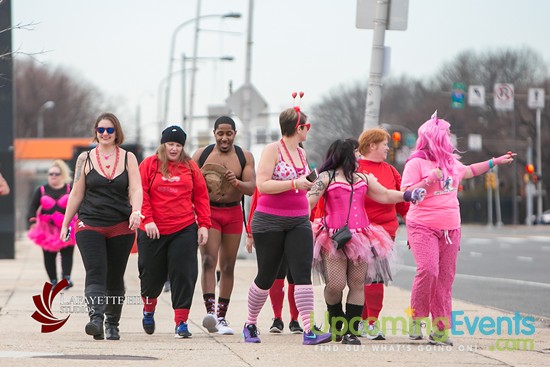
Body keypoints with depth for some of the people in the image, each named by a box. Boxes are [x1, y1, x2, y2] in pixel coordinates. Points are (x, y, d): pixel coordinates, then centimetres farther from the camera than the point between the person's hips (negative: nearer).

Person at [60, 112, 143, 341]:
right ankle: (96, 318, -31)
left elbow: (136, 189, -2)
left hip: (121, 227, 1)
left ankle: (112, 324, 19)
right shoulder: (85, 159, 8)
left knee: (115, 278, 6)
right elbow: (76, 194, 11)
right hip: (90, 225, -1)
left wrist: (136, 211, -22)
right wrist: (65, 224, 10)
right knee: (95, 273, -18)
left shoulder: (128, 158, 7)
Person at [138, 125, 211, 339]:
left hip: (184, 230, 1)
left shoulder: (190, 167, 7)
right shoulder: (149, 165, 2)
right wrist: (147, 219, -15)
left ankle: (181, 322, -4)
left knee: (183, 275, -7)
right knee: (151, 275, 10)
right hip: (154, 231, 0)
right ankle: (148, 310, 38)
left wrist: (203, 225, 1)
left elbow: (201, 197, 8)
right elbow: (141, 193, -3)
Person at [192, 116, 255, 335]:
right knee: (208, 261, -18)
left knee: (228, 267, 6)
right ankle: (210, 311, -28)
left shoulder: (244, 157, 4)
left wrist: (236, 183, -23)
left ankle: (221, 317, 15)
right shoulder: (202, 154, 2)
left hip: (233, 213, 2)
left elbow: (251, 188, -3)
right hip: (208, 212, -2)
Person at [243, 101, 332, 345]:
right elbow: (262, 184, -19)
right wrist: (295, 184, -22)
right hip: (270, 222, -6)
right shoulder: (273, 150, -9)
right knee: (266, 277, 4)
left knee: (303, 273, -9)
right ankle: (250, 325, 23)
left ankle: (309, 331, -16)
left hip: (298, 222, 6)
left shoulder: (301, 153, 14)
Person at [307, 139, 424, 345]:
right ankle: (335, 324, 14)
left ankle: (351, 332, 2)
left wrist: (409, 195, 14)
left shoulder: (363, 179, 20)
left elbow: (385, 195, 27)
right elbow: (308, 202, -6)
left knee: (357, 284, -1)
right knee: (335, 284, -10)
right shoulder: (326, 177, 3)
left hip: (360, 239, 5)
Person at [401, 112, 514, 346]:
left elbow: (469, 171, 38)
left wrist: (495, 162, 43)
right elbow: (406, 193, -11)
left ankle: (440, 330, 4)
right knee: (428, 270, -23)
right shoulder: (416, 163, -5)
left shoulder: (451, 162, 17)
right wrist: (430, 180, -19)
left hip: (450, 229, 7)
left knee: (445, 278, 2)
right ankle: (416, 319, -7)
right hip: (423, 227, -7)